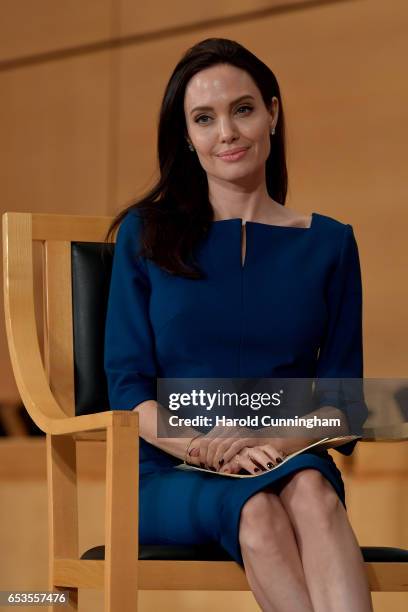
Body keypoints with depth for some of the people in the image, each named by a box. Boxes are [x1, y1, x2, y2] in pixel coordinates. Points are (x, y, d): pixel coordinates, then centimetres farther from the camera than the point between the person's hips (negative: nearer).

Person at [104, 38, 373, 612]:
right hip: (171, 478, -1)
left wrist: (279, 442, -13)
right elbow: (129, 387, 3)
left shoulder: (328, 244, 12)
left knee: (309, 488, -37)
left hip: (295, 467, 1)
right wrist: (210, 449, -16)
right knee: (257, 508, -36)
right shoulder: (147, 235, 9)